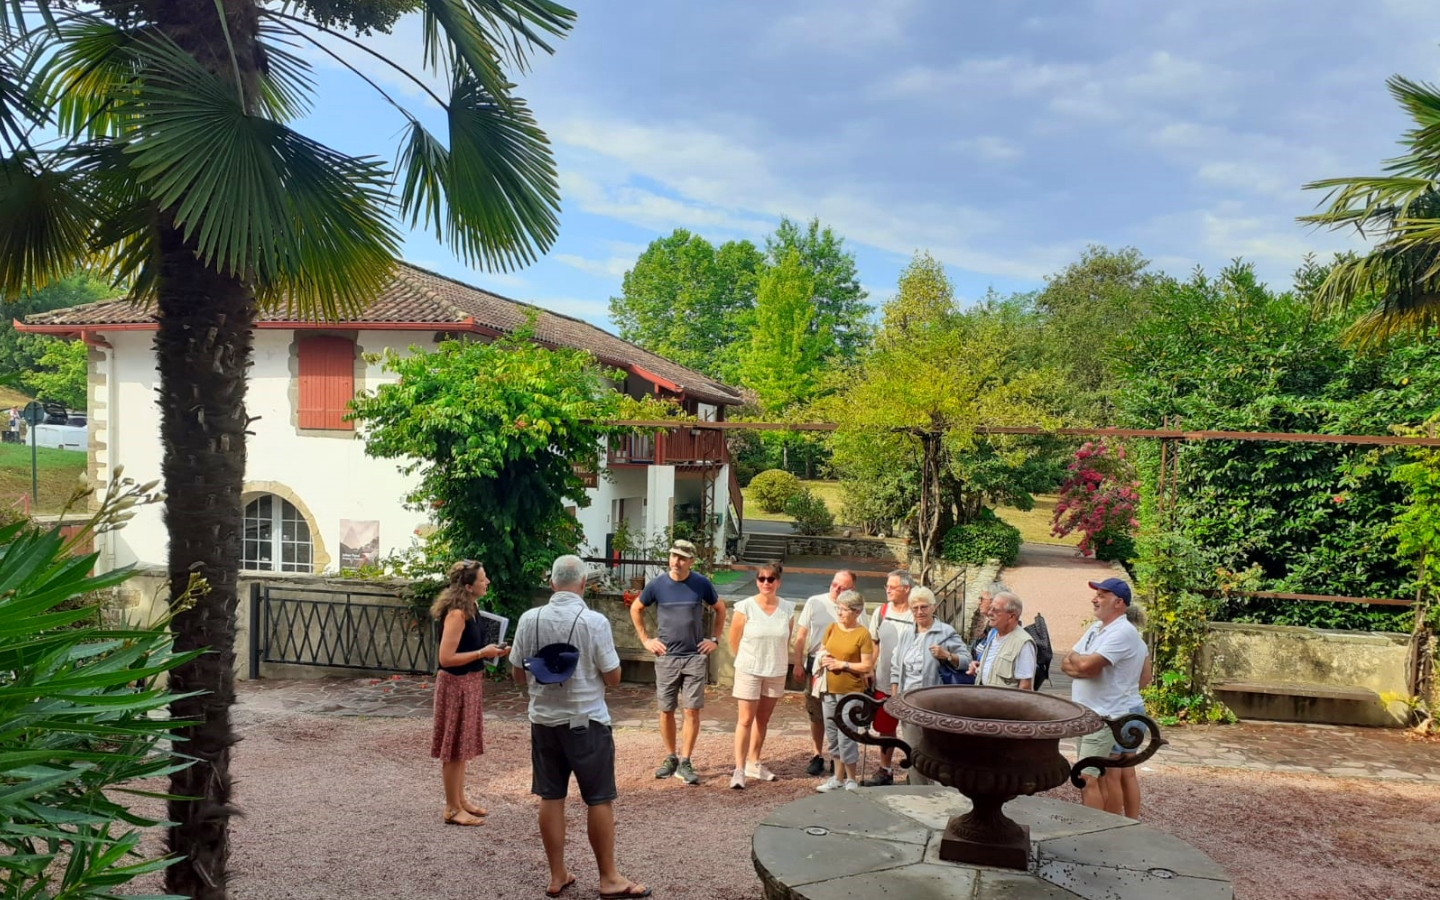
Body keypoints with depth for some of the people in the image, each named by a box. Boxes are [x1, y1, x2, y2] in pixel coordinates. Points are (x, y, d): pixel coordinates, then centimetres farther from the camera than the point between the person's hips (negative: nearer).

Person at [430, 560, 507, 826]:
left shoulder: (471, 607, 6)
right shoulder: (456, 614, -22)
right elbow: (446, 658, -25)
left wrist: (490, 651, 3)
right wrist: (482, 653, -21)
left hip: (469, 682, 9)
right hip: (456, 685, -9)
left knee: (462, 746, 18)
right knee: (454, 747, 2)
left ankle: (460, 799, 30)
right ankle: (452, 809, 13)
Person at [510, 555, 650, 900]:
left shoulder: (529, 619, -4)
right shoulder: (595, 621, -14)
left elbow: (518, 676, 5)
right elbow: (613, 678, -9)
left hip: (543, 720, 4)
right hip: (586, 722, -4)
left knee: (551, 798, 12)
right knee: (600, 799, 7)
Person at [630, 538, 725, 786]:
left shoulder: (702, 584, -4)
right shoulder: (657, 585, -3)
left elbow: (720, 609, 12)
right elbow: (636, 609, 12)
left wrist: (715, 639, 6)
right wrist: (645, 640, 6)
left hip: (695, 657, -1)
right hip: (666, 657, 1)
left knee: (692, 711, -3)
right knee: (666, 710, 7)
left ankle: (685, 763, 4)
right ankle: (670, 758, 22)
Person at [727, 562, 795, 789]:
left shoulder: (787, 609, -3)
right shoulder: (745, 607, -12)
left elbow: (786, 641, 9)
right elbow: (734, 640, -2)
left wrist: (775, 660, 10)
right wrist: (749, 660, 8)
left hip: (776, 672, 4)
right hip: (749, 671, -4)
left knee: (763, 720, 14)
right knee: (746, 720, -5)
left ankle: (754, 764, 26)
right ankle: (739, 769, -1)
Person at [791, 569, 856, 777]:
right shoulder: (815, 603, -3)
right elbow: (801, 636, 2)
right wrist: (798, 664, 0)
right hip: (815, 664, 1)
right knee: (816, 714, 10)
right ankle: (818, 756, 22)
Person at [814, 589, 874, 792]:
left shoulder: (862, 634, -9)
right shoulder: (831, 628, 7)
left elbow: (868, 666, -11)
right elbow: (821, 652, 16)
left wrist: (842, 664, -15)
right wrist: (823, 659, -5)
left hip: (851, 692, -6)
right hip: (829, 690, 6)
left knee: (846, 737, -4)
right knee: (832, 736, 12)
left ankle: (851, 780, 11)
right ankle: (838, 777, 24)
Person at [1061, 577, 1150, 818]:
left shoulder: (1123, 633, -17)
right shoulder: (1095, 629, 13)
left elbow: (1087, 666, -26)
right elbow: (1065, 664, 9)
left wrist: (1074, 657, -4)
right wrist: (1083, 666, -12)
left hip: (1110, 718, -9)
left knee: (1088, 778, -9)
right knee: (1124, 775, 16)